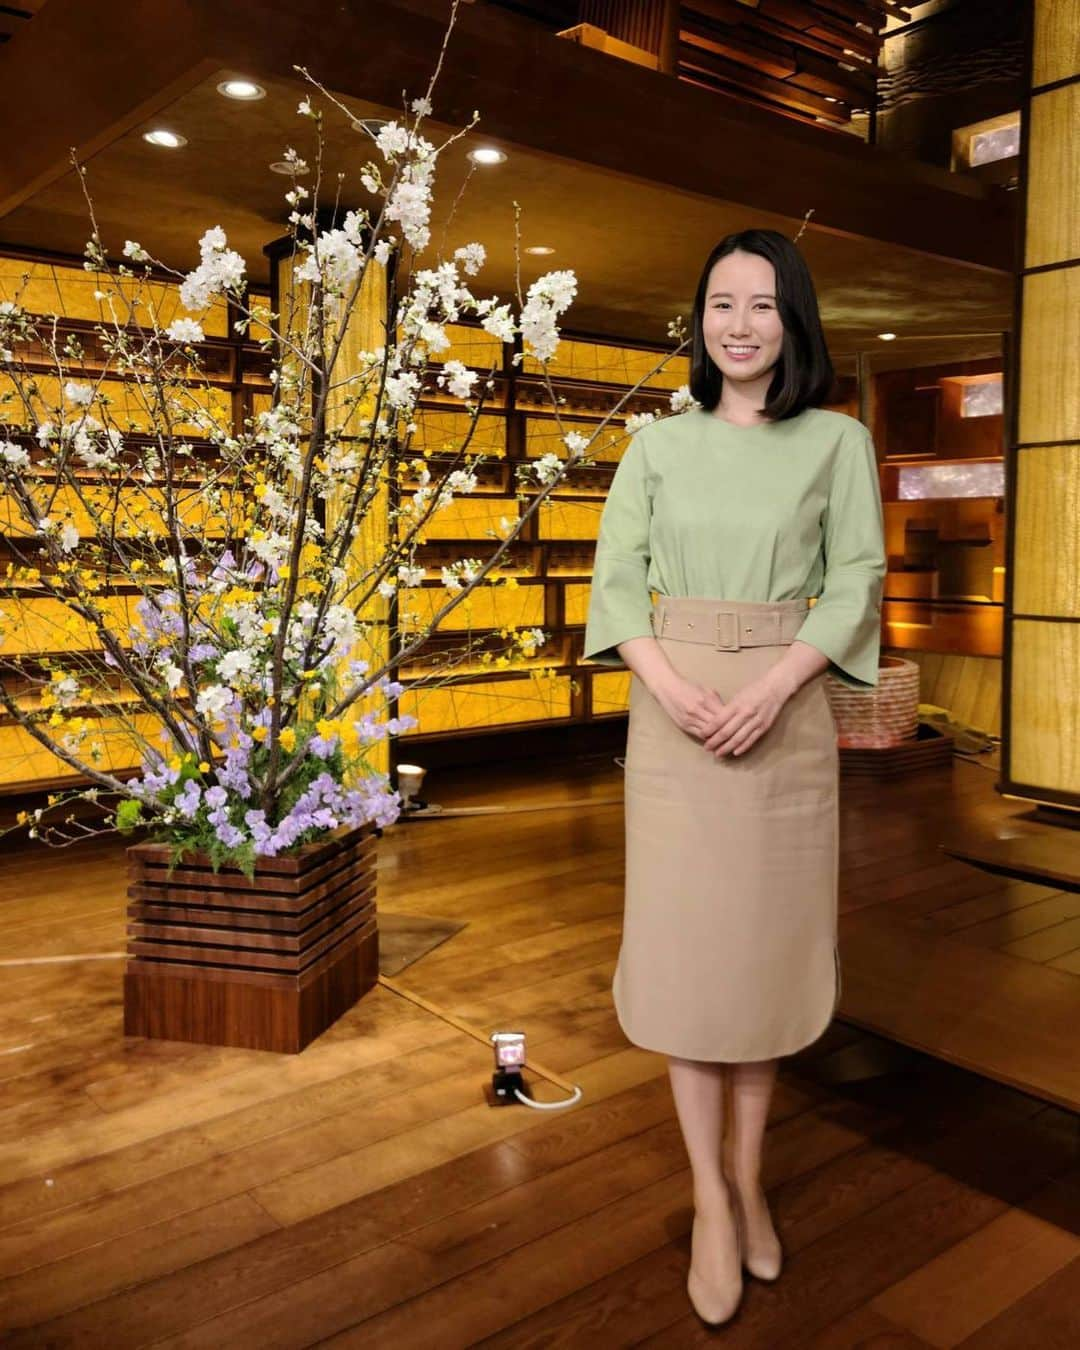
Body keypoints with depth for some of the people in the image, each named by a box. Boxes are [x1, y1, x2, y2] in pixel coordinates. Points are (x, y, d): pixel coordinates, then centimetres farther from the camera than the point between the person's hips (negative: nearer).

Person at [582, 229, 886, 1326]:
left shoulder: (837, 442, 4)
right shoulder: (656, 444, 6)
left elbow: (856, 584, -1)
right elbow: (616, 581, 2)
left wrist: (771, 689, -15)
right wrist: (670, 687, -15)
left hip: (785, 711, 0)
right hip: (671, 711, 1)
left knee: (767, 940, 8)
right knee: (685, 943, 3)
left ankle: (749, 1175, 26)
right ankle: (711, 1197, 16)